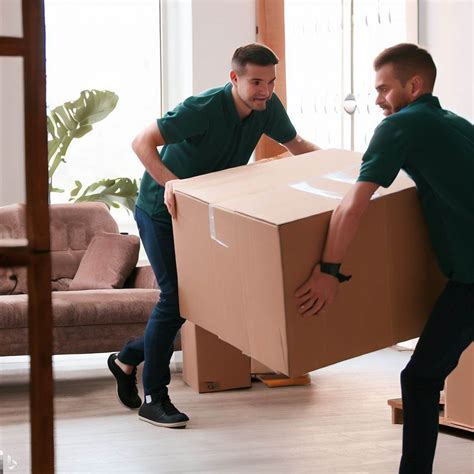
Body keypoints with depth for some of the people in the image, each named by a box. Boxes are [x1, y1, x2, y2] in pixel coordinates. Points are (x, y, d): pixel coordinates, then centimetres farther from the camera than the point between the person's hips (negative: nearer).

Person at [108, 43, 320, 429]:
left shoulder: (269, 107, -9)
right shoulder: (204, 109, -29)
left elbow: (295, 144, 9)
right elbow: (143, 142, -30)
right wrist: (169, 181, -46)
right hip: (161, 210, -7)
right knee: (175, 296, -12)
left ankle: (128, 360, 28)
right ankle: (154, 398, -2)